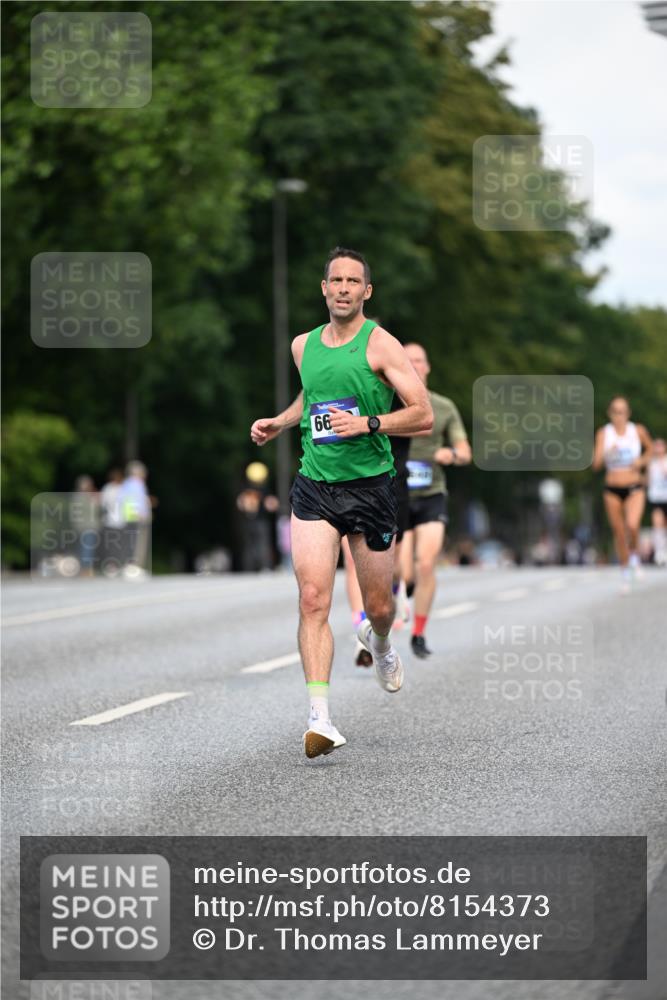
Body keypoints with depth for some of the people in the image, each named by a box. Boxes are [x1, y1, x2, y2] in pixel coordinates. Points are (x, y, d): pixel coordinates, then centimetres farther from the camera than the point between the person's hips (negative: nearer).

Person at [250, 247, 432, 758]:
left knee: (379, 605, 10)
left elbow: (424, 415, -10)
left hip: (371, 486, -2)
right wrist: (279, 423, 15)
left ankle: (380, 643, 49)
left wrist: (368, 423, -21)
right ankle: (320, 718, -18)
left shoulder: (380, 344, -7)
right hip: (314, 487, 3)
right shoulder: (303, 345, 9)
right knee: (313, 599, -14)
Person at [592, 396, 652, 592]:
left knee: (632, 525, -25)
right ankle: (625, 571, 27)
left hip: (634, 489, -1)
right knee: (619, 532, 8)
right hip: (612, 489, 1)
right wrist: (607, 453, -29)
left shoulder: (638, 431, -3)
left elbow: (649, 448, 18)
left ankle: (634, 552, 6)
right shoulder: (603, 433, -5)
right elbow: (596, 464, -10)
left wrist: (642, 461, -2)